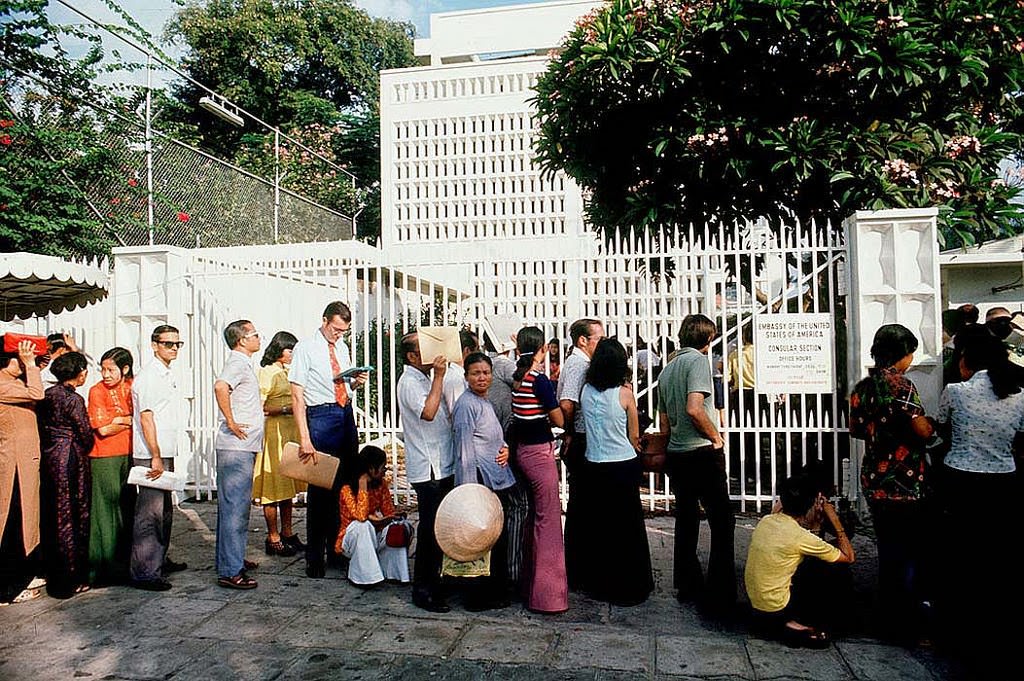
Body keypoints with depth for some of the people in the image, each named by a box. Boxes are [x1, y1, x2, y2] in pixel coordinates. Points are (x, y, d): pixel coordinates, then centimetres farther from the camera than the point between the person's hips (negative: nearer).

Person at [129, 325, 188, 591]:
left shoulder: (168, 376, 17)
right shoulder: (148, 377, -12)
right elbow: (146, 418, -18)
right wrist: (155, 457, -20)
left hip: (165, 453, 10)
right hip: (150, 455, -10)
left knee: (165, 511, 17)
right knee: (150, 513, -8)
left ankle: (159, 561, 29)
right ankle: (143, 573, -2)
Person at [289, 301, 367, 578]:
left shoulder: (342, 347, 14)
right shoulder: (305, 348, -6)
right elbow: (297, 397, -11)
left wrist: (357, 382, 0)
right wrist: (304, 438, -18)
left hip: (347, 414, 7)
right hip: (321, 416, -6)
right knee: (320, 486, -1)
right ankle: (315, 557, 12)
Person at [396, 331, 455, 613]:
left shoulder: (425, 379, 17)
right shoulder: (409, 381, -12)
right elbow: (428, 412, -29)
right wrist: (438, 376, -26)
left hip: (442, 465, 10)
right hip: (428, 469, -10)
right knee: (430, 529, -4)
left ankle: (434, 580, 32)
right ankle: (423, 591, 7)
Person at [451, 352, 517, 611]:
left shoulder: (485, 403, 16)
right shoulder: (466, 405, -12)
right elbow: (465, 451, -17)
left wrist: (505, 448, 3)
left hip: (498, 480, 10)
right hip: (480, 481, -10)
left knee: (499, 539, 16)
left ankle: (497, 593, 29)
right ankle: (479, 598, 10)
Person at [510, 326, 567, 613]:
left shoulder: (516, 377, 4)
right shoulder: (540, 380, -17)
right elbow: (559, 420, -9)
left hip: (522, 450, 8)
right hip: (540, 452, -8)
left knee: (532, 517, 20)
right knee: (548, 520, -1)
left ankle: (529, 582, 33)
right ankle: (547, 594, 4)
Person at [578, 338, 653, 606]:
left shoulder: (586, 391, -3)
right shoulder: (624, 393, -11)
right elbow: (634, 437, -1)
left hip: (594, 465, 3)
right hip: (623, 464, -3)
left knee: (597, 525, 14)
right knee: (627, 526, 9)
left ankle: (599, 584, 26)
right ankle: (629, 588, 19)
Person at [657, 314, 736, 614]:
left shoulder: (667, 370, 15)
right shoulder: (699, 360, -9)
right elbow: (694, 409, -22)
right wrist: (716, 437, -9)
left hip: (675, 454, 8)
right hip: (702, 453, -8)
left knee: (686, 521, 15)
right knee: (722, 523, 0)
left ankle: (688, 586, 23)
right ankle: (720, 597, 0)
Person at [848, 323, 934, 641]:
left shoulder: (862, 387, 6)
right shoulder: (901, 384, -15)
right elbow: (923, 431, -20)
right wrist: (934, 426, 1)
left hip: (873, 482, 7)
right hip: (905, 483, -7)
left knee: (888, 552, 18)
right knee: (910, 554, 6)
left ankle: (891, 619, 29)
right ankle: (908, 626, 16)